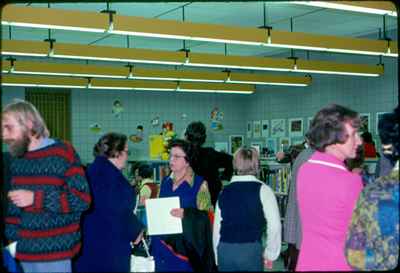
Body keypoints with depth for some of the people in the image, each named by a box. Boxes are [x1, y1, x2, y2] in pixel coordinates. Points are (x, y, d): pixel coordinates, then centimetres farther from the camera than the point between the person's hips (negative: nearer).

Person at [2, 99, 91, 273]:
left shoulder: (62, 152, -11)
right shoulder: (16, 159, 11)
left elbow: (82, 198, -16)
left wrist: (35, 198, -20)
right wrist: (10, 239, 10)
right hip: (25, 252, 6)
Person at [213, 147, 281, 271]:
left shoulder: (224, 191, 9)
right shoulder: (262, 190, -2)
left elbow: (216, 228, 11)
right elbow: (274, 225, -8)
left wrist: (218, 257, 18)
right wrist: (270, 253, 4)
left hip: (224, 250, 3)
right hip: (251, 251, -3)